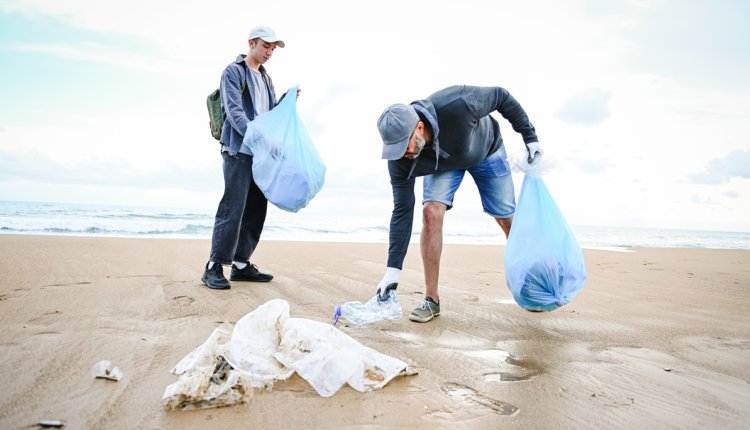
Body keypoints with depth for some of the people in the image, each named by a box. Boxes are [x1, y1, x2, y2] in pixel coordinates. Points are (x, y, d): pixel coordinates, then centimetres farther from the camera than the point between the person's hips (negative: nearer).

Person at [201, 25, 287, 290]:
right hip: (239, 151, -7)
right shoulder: (233, 72, -1)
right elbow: (234, 112, -13)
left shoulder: (265, 78, 23)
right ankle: (214, 267, -3)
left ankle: (241, 264, 13)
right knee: (233, 208, -10)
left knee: (256, 210, 5)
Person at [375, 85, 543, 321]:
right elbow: (402, 212, -26)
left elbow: (502, 97, -25)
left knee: (506, 218, 5)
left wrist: (530, 137, -19)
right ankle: (431, 299, -12)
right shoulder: (400, 159, -32)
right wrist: (393, 270, -29)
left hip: (486, 151, -1)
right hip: (442, 164, 1)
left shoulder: (456, 105, -44)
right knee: (431, 212, -23)